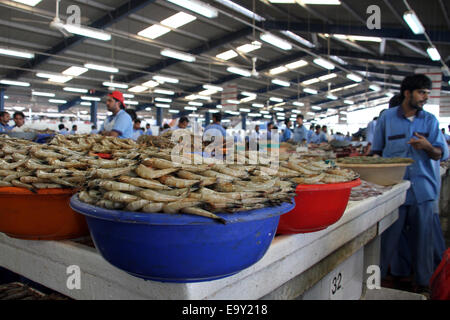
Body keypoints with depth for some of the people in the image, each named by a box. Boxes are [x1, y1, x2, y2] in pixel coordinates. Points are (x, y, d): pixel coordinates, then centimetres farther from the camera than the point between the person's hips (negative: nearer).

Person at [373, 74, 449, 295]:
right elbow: (377, 151, 11)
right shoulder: (387, 117, 4)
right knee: (388, 236, 3)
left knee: (422, 237, 8)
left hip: (422, 188, 2)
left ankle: (423, 283, 25)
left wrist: (428, 147, -17)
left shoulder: (430, 120, 8)